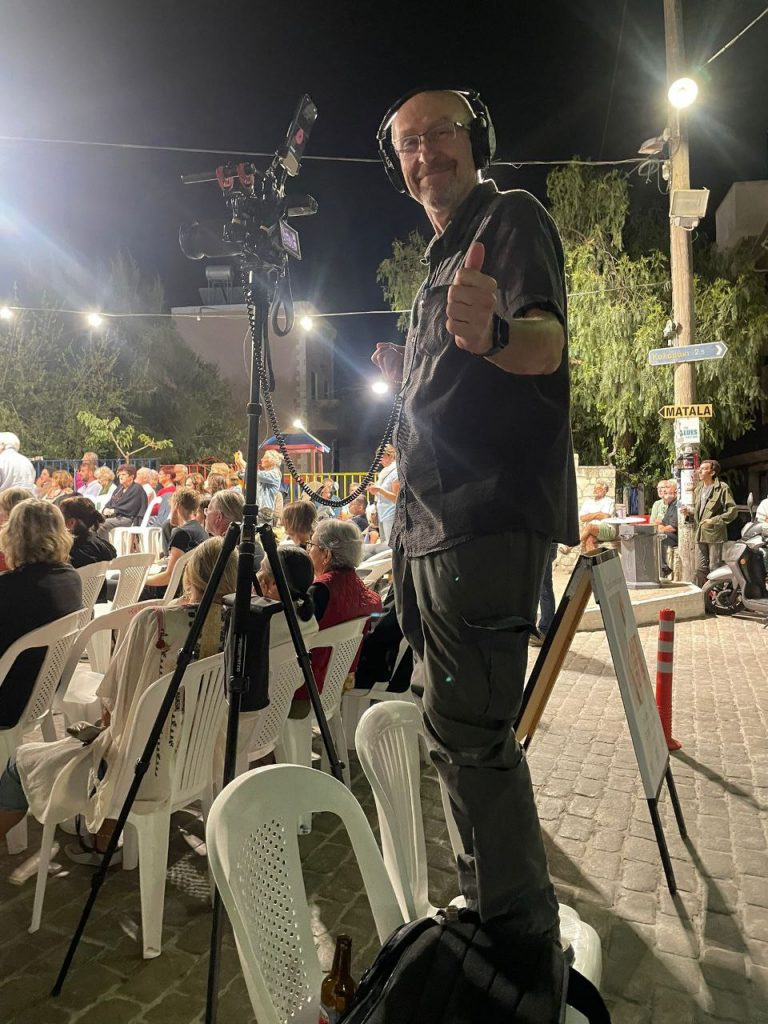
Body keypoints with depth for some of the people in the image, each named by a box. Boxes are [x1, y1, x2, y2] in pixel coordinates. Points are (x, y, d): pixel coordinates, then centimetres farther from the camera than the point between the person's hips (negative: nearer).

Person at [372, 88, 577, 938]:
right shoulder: (441, 255, 25)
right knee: (452, 724, 16)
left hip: (487, 517, -10)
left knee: (467, 732, -10)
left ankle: (521, 932, 9)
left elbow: (547, 343, -21)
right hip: (428, 523, 10)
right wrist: (409, 373, 38)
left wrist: (495, 333, -40)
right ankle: (492, 907, 34)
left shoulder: (511, 216, -2)